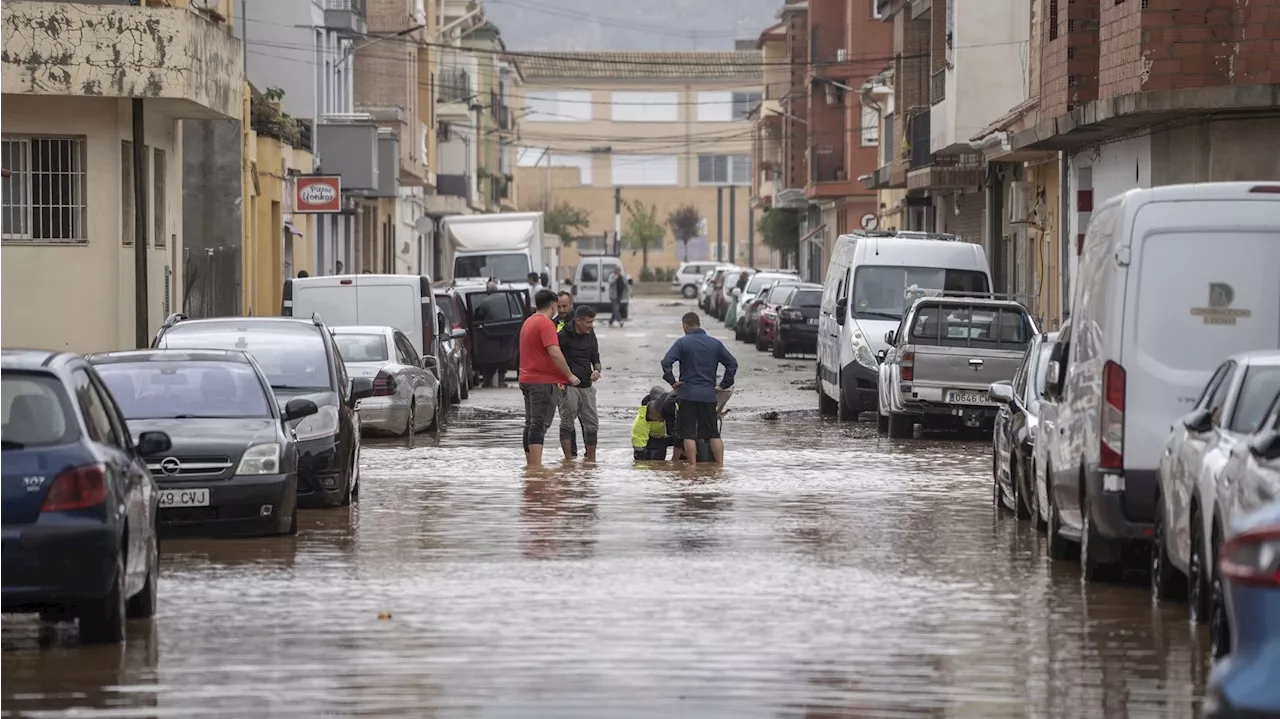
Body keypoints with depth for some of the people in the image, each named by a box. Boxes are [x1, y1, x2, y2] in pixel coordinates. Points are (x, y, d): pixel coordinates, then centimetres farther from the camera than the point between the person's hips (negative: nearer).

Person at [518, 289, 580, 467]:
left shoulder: (528, 322, 17)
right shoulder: (546, 324, -13)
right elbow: (554, 353, -23)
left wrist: (557, 378, 24)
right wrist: (570, 375, -14)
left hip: (527, 379, 9)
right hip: (543, 381, -9)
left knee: (531, 424, 13)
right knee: (540, 425, -12)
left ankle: (530, 464, 16)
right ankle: (536, 465, -17)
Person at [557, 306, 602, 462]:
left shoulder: (590, 335, 11)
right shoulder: (563, 335, -8)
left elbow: (595, 358, 20)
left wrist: (596, 370, -2)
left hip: (586, 385, 6)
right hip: (568, 386, -6)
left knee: (592, 423, 8)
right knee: (567, 422, -4)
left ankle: (591, 458, 17)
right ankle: (569, 459, -1)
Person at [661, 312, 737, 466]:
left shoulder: (682, 343, -3)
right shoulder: (716, 343, 9)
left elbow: (666, 362, -14)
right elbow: (732, 363, 8)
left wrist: (672, 382, -4)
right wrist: (723, 385, 9)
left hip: (688, 395, -3)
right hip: (709, 395, 3)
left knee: (689, 434, 0)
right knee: (714, 434, 10)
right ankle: (720, 465, 6)